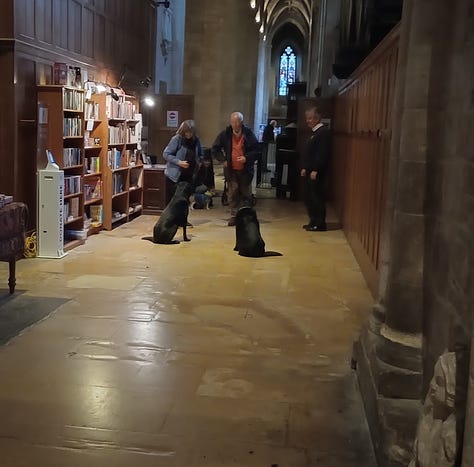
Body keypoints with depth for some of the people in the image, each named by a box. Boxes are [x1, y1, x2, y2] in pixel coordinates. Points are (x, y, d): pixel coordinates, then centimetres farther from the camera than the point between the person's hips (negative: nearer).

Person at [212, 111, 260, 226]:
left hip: (245, 170, -1)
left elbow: (257, 151, -1)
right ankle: (234, 216, 7)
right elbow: (215, 149, 10)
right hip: (231, 170, 1)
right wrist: (223, 160, 0)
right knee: (233, 194, 0)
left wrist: (247, 158, -15)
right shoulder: (225, 134, 0)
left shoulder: (248, 133, -4)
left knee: (246, 194, 6)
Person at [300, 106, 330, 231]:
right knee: (309, 197, 13)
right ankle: (313, 221, 22)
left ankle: (320, 224, 3)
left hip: (317, 171, -10)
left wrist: (315, 170, -21)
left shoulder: (323, 132, -13)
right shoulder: (314, 132, 16)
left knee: (317, 197, -4)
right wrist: (305, 167, 13)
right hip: (310, 170, 10)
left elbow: (322, 153, -19)